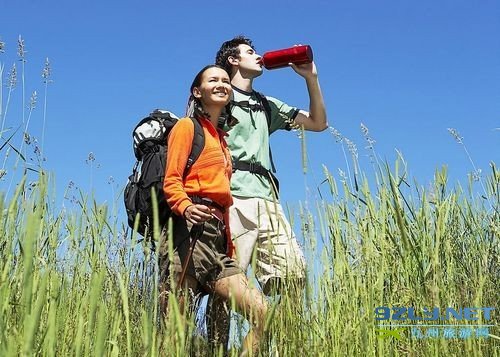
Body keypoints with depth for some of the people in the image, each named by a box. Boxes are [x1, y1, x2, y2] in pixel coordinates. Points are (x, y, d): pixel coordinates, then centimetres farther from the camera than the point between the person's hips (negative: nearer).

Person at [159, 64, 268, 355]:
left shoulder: (222, 139, 31)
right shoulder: (187, 126, 8)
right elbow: (171, 181, -4)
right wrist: (185, 207, -25)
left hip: (217, 238, 8)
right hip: (190, 229, -7)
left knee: (261, 312, -6)